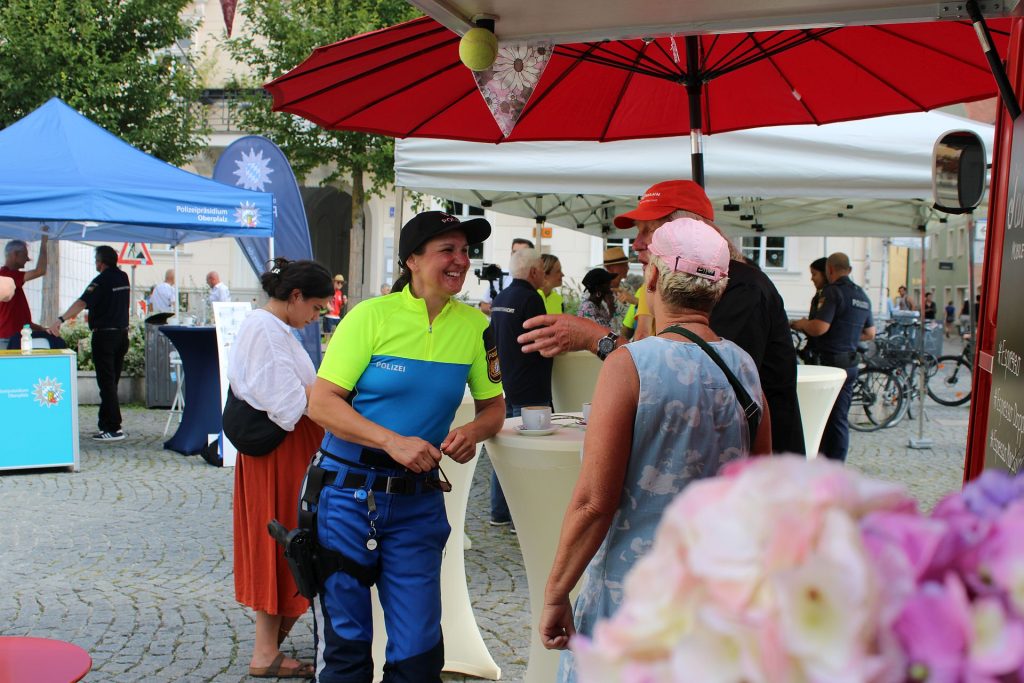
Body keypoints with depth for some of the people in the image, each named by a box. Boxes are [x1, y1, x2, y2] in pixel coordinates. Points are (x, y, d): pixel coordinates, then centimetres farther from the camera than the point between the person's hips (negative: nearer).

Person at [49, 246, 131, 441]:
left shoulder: (102, 280, -13)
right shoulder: (123, 277, 9)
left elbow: (82, 302, -27)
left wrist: (60, 320, -33)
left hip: (104, 335, -7)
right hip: (122, 333, 7)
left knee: (106, 383, -5)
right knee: (112, 381, 13)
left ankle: (113, 428, -7)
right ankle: (106, 423, 18)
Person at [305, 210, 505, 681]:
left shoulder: (474, 326, 1)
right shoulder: (372, 316, -9)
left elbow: (493, 405, 10)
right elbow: (321, 402, -12)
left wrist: (475, 431, -13)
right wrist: (393, 442, -23)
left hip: (418, 501, 3)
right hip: (348, 492, -2)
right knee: (344, 645, 9)